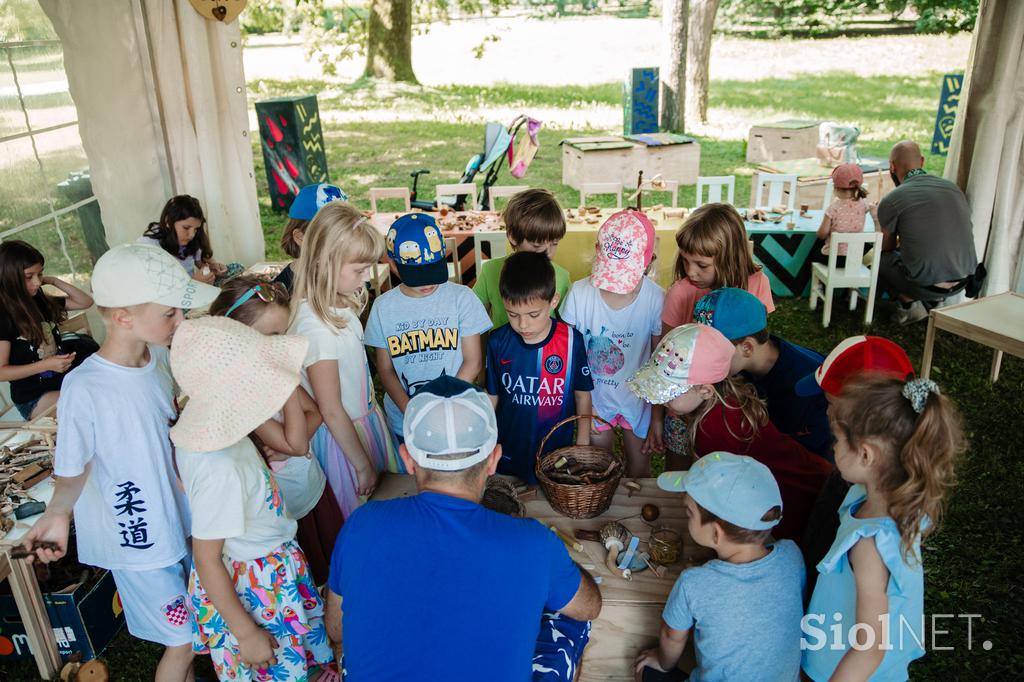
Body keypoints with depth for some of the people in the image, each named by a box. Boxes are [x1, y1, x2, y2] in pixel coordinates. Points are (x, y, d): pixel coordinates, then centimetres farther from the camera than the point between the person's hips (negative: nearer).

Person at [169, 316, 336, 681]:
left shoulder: (215, 429, -13)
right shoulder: (220, 470, -36)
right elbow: (207, 560, -24)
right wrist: (245, 633, -15)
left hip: (269, 565, 8)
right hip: (248, 585, -8)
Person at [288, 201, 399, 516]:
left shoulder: (341, 305, -3)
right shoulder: (315, 326, -28)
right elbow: (331, 411, -21)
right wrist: (363, 465, -13)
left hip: (367, 417, 8)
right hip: (342, 436, -8)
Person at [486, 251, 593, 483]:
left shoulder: (571, 341, -14)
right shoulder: (497, 342, -10)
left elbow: (582, 394, -2)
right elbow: (492, 396, 2)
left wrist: (582, 446, 2)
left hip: (557, 452, -1)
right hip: (507, 454, 1)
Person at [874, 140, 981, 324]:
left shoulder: (890, 201, -10)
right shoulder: (952, 187, 6)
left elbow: (887, 247, 7)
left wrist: (877, 217, 26)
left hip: (927, 285, -6)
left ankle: (909, 303, 2)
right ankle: (935, 300, 17)